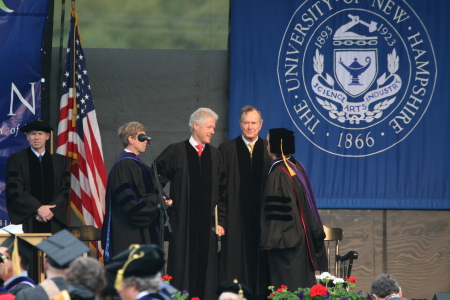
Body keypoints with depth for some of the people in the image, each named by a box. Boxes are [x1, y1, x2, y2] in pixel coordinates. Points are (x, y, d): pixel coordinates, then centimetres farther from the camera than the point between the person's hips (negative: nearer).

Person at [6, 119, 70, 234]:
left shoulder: (60, 161, 13)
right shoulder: (16, 159, 5)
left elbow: (65, 190, 7)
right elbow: (14, 190, -3)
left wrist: (50, 210, -9)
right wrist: (38, 208, -12)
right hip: (26, 221, -2)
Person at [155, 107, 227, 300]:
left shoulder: (215, 155, 10)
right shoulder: (176, 152, -1)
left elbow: (222, 192, 11)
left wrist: (221, 221, 5)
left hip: (207, 225, 3)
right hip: (182, 224, -3)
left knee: (206, 273, 2)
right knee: (182, 271, -1)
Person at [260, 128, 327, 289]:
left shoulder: (278, 173, -17)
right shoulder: (297, 167, 8)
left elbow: (275, 210, -18)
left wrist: (270, 239, -15)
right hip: (300, 236, 9)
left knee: (287, 283, -5)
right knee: (302, 280, 11)